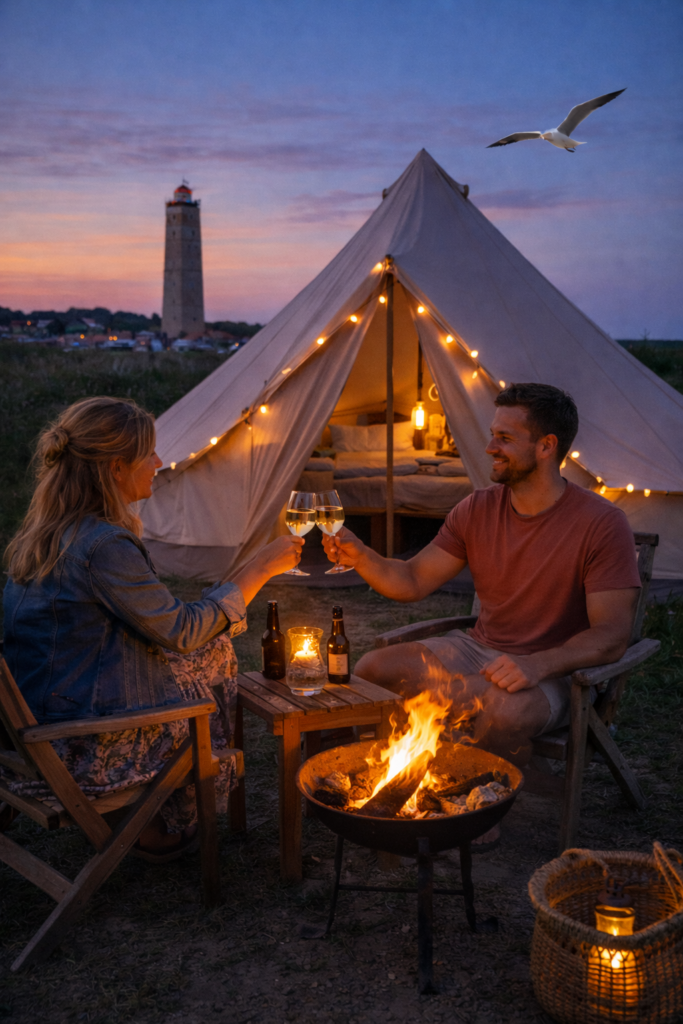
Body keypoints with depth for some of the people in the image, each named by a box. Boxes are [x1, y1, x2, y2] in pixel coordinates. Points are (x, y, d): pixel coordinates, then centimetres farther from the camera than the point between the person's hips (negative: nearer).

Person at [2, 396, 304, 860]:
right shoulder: (103, 546, -25)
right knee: (212, 662, 11)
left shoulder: (48, 528, 4)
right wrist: (259, 569, -10)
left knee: (209, 655, 17)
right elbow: (181, 633, -17)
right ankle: (163, 830, 26)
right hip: (80, 747, -8)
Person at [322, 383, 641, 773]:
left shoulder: (603, 524, -15)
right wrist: (361, 557, -15)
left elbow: (611, 637, -20)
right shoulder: (479, 509, 2)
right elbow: (414, 581, 4)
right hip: (476, 649, 6)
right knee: (372, 669, -12)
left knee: (503, 713, -38)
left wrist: (538, 665, -35)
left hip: (552, 672, -5)